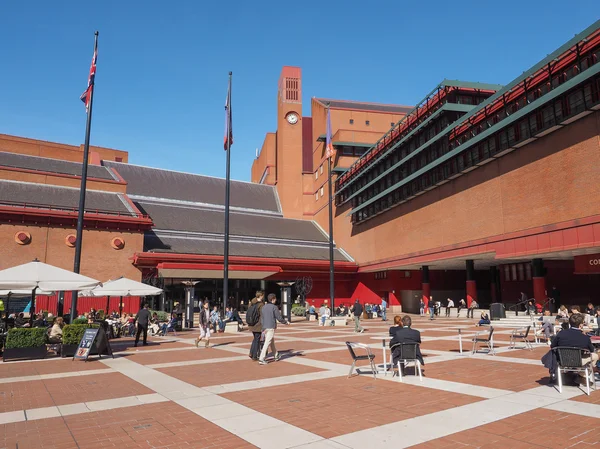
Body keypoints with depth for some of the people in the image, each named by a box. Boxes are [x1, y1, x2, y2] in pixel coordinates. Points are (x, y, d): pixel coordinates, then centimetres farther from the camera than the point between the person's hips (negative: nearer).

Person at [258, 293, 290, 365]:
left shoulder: (263, 307, 11)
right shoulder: (274, 307, -10)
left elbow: (261, 318, 14)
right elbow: (279, 318, -8)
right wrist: (286, 322, 7)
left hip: (265, 327, 8)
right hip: (271, 327, -8)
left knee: (272, 342, 19)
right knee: (267, 343, -7)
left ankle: (276, 356, 32)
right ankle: (261, 359, -10)